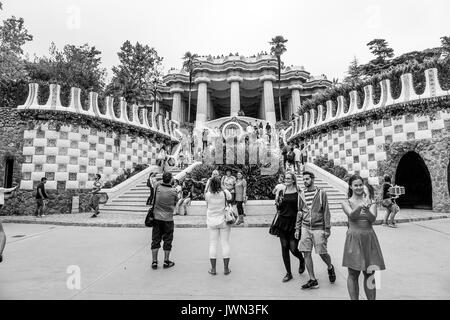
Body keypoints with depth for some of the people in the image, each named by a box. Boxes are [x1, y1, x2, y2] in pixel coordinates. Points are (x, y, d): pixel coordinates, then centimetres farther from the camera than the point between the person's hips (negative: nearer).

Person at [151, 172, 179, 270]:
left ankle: (154, 262, 16)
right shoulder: (173, 191, -11)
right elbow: (176, 202, 2)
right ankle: (166, 262, 18)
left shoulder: (157, 188, -7)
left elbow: (154, 200, 6)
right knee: (167, 240, 10)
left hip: (157, 217, 2)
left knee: (155, 239, 11)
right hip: (168, 218, -2)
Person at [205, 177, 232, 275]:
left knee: (213, 244, 9)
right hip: (224, 221, 0)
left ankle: (213, 269, 14)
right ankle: (226, 268, 15)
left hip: (212, 222, 0)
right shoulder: (225, 192, -12)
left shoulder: (208, 194, -11)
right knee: (225, 243, 9)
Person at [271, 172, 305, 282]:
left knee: (293, 248, -3)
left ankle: (302, 260, 34)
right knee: (284, 247, 6)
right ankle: (288, 273, 21)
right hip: (282, 222, 3)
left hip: (294, 222, -3)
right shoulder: (281, 192, 6)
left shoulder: (298, 192, -4)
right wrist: (277, 202, -7)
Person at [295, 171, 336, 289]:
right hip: (305, 228, 4)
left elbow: (326, 212, -3)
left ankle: (330, 268, 37)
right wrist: (297, 228, 9)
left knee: (322, 253, 3)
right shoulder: (302, 194, 6)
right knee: (306, 253, 2)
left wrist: (327, 228, -7)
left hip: (318, 228, -4)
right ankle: (313, 280, 15)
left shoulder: (321, 193, -4)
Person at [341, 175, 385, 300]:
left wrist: (366, 209, -30)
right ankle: (354, 299, 16)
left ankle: (371, 299, 22)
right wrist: (360, 206, -38)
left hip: (369, 238, 2)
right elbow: (351, 215, -18)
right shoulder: (346, 203, 1)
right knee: (353, 274, 5)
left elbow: (373, 219, -9)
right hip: (354, 239, -2)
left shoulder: (370, 201, 5)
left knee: (369, 273, 10)